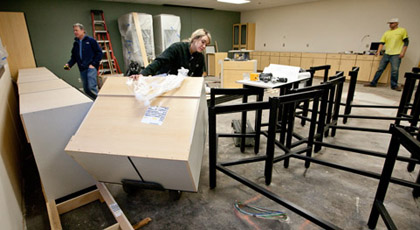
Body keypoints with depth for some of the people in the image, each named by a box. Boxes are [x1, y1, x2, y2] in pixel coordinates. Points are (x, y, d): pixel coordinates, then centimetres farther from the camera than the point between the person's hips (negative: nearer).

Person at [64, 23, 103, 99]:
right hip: (82, 70, 6)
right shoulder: (76, 43, 16)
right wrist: (69, 64, 2)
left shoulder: (91, 40, 0)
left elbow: (99, 53, -3)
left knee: (91, 87, -22)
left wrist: (93, 64, -11)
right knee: (86, 90, 6)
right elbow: (74, 57, 20)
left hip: (91, 68, -6)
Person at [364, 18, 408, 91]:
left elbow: (406, 42, 0)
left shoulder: (402, 30, 2)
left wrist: (403, 52, -8)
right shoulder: (387, 33, 11)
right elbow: (382, 43, 8)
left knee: (395, 70, -7)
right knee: (380, 68, 3)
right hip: (386, 54, 4)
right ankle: (373, 83, 8)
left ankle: (394, 85, 6)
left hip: (396, 54, -3)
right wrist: (378, 51, -7)